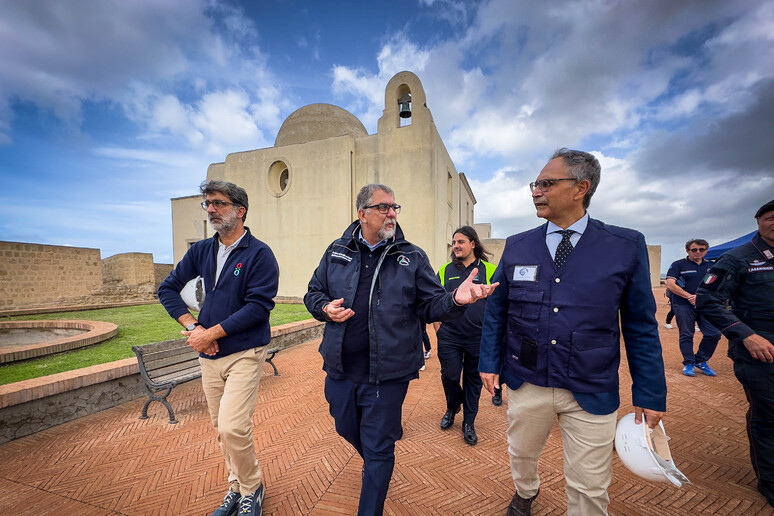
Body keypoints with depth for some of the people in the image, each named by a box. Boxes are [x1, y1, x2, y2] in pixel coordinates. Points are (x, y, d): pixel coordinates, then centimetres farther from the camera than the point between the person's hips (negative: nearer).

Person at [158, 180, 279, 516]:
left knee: (232, 428, -11)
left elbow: (258, 306, -19)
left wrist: (210, 333, -16)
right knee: (221, 428, 16)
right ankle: (237, 488, 38)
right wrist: (192, 327, -5)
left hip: (244, 354, -6)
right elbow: (168, 289, 10)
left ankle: (252, 489, 18)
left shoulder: (259, 254, -12)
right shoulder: (201, 251, 7)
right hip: (209, 355, 6)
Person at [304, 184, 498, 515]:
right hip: (340, 369, 4)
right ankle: (374, 461, 61)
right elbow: (314, 292, 9)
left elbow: (430, 305, -4)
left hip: (387, 373, -3)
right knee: (346, 429, 27)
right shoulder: (337, 252, 2)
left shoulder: (413, 258, -2)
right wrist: (325, 308, -13)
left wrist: (455, 300, -24)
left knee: (379, 451, 12)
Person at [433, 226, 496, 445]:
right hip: (449, 338, 1)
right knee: (449, 376, 5)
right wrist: (438, 328, 1)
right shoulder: (445, 271, 5)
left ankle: (469, 423, 30)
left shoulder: (489, 270, 0)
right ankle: (452, 408, 37)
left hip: (478, 338, -1)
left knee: (473, 379, 11)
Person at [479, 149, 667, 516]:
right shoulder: (516, 246, -3)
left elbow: (641, 326, -2)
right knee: (521, 454, 25)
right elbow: (495, 312, 2)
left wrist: (650, 393, -1)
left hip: (592, 395, -1)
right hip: (524, 384, 2)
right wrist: (489, 363, 0)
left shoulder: (627, 247, -7)